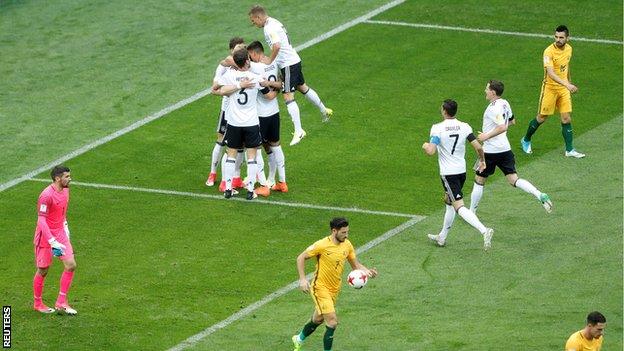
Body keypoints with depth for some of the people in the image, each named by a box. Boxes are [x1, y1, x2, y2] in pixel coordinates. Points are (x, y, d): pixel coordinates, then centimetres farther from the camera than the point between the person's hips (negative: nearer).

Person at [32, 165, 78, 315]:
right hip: (45, 235, -7)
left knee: (71, 265, -4)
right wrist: (53, 242, -27)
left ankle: (61, 303, 5)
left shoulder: (65, 190, 4)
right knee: (43, 270, 4)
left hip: (60, 234, 7)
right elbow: (41, 220, -23)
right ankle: (38, 303, 23)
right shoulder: (47, 195, -22)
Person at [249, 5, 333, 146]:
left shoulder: (269, 28, -20)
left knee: (288, 97, -9)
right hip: (294, 60, 10)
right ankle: (324, 111, 41)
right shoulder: (274, 22, 11)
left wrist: (269, 61, -25)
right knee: (302, 87, 26)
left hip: (288, 64, -10)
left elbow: (276, 46, -35)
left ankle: (298, 131, -11)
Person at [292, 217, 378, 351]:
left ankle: (299, 339, 49)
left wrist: (367, 271, -11)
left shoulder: (347, 245, -3)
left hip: (334, 289, 7)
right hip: (320, 288, -7)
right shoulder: (322, 245, -21)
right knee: (332, 322, -16)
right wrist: (302, 279, -20)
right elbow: (301, 258, -12)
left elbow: (355, 264, 9)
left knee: (318, 319, 24)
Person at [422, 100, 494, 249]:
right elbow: (478, 147, -4)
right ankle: (442, 237, 37)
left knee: (459, 207, -12)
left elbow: (431, 151, -22)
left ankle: (484, 231, -31)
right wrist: (482, 160, 14)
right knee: (449, 201, 26)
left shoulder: (437, 128, -14)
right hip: (462, 170, 7)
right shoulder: (464, 127, 0)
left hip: (448, 173, -7)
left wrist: (425, 146, 1)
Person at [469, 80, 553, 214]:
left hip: (491, 151, -8)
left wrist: (486, 136, -21)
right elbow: (512, 121, 25)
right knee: (514, 180, 4)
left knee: (479, 181, 7)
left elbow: (502, 127, -29)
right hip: (505, 148, 8)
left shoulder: (493, 108, -19)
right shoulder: (505, 104, 9)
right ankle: (540, 195, -15)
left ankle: (471, 212, 16)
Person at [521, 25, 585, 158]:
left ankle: (569, 150, 6)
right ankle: (526, 140, 30)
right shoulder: (549, 51, -23)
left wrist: (569, 81, 27)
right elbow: (551, 73, -34)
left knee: (566, 119, 1)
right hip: (550, 88, -5)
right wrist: (566, 84, -44)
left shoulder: (568, 49, 0)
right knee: (541, 118, 7)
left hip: (564, 87, 5)